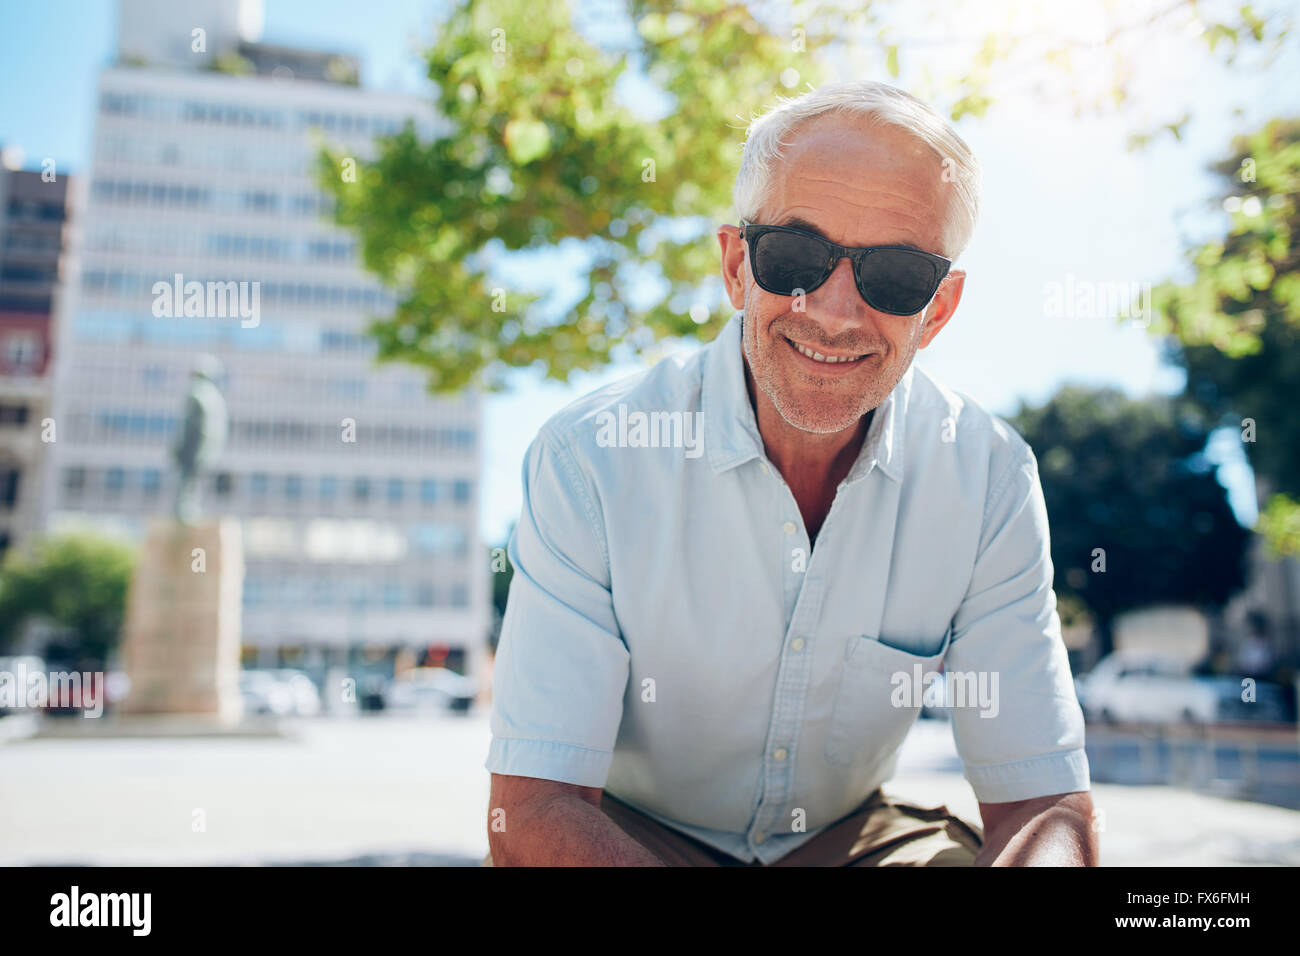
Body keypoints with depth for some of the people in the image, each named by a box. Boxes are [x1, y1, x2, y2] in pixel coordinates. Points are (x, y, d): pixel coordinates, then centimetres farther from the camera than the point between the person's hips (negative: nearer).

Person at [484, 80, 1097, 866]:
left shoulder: (990, 477, -13)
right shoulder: (591, 460, -21)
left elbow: (1045, 801, -12)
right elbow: (532, 808, -23)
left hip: (850, 833, 3)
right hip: (629, 832, -2)